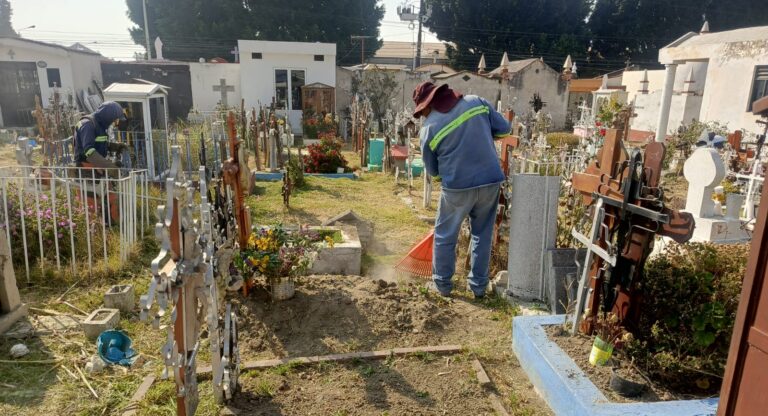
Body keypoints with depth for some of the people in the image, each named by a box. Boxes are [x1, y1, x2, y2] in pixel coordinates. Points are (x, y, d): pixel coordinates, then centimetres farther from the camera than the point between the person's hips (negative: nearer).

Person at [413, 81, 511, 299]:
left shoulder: (429, 127, -4)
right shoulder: (476, 101, 2)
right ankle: (479, 285, 26)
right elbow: (504, 128, 8)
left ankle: (442, 283, 27)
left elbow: (433, 170, 5)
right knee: (483, 235, 18)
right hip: (490, 181, 4)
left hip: (457, 187, -3)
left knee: (445, 236, 16)